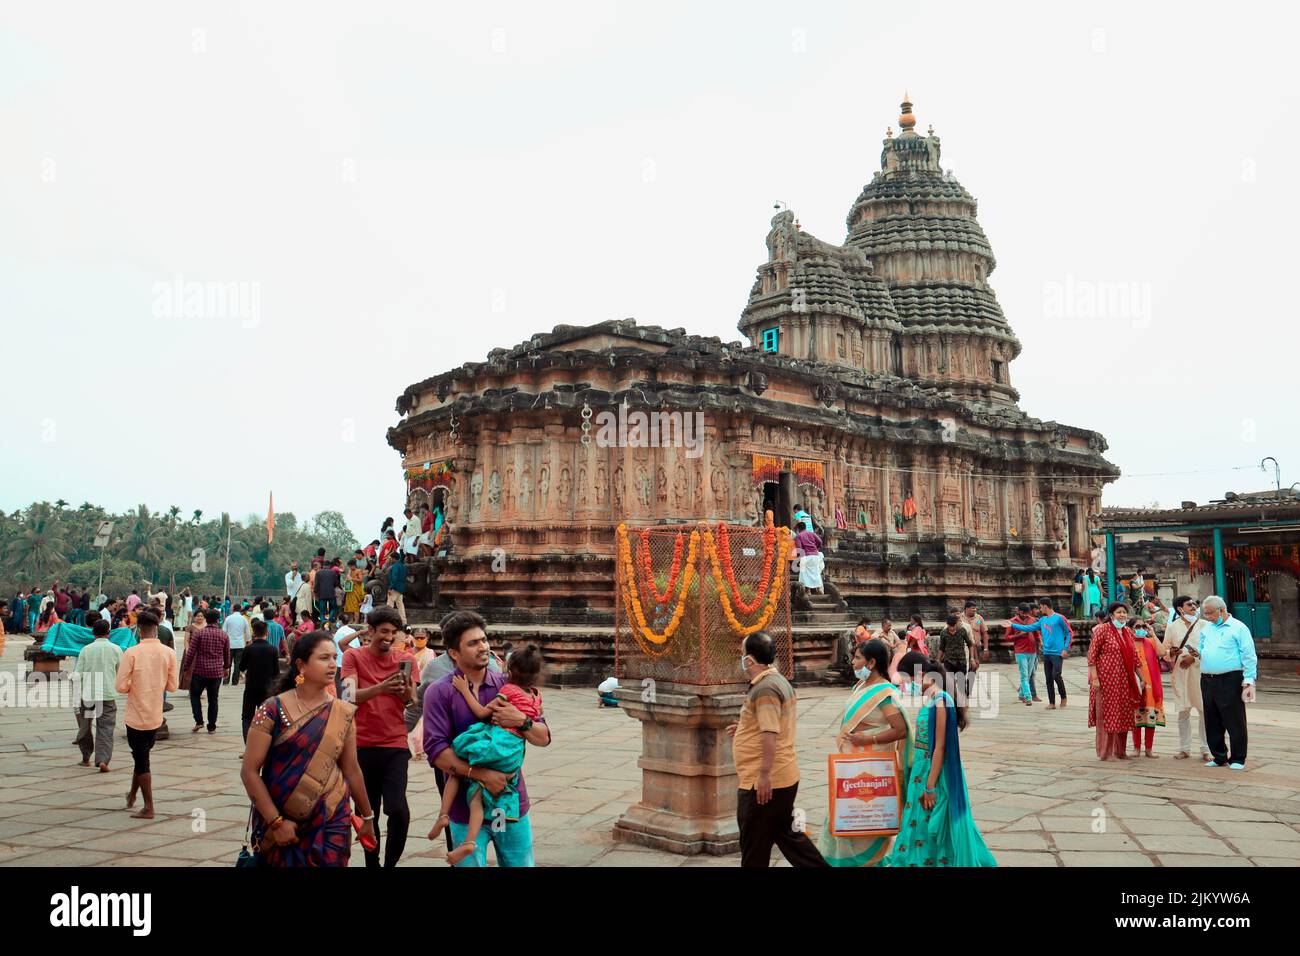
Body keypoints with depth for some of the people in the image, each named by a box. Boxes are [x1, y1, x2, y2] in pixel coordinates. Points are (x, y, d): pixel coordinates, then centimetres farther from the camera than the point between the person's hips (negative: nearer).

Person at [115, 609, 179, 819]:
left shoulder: (131, 653, -16)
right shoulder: (168, 653, -6)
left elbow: (121, 686, -16)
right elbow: (173, 685, -1)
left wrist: (135, 685, 5)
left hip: (136, 715, -4)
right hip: (156, 716, 4)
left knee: (141, 760, 5)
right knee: (142, 756, 24)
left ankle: (148, 808, 8)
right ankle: (132, 795, 37)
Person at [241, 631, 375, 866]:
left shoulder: (343, 714, -1)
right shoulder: (273, 711, -10)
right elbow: (249, 772, -9)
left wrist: (367, 816, 15)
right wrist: (275, 821, -13)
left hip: (332, 822, 2)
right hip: (280, 823, -2)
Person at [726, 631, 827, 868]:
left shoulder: (765, 689, -21)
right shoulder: (777, 680, 12)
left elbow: (770, 735, -26)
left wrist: (764, 775, -25)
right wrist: (744, 727, 21)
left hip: (764, 783, -10)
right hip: (784, 777, 10)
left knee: (754, 847, 4)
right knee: (786, 833, 19)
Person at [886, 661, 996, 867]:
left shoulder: (940, 703, -19)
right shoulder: (929, 702, 7)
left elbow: (940, 748, -21)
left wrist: (930, 787, -20)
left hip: (934, 772, -8)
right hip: (922, 770, 8)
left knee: (931, 826, 4)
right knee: (920, 825, 16)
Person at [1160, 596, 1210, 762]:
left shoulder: (1204, 625, 5)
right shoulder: (1172, 627, 9)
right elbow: (1163, 650, 10)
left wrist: (1195, 656, -12)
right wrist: (1171, 652, -11)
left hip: (1200, 672, -1)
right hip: (1180, 673, 1)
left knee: (1204, 710, -4)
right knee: (1183, 711, 7)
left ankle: (1206, 750, 4)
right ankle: (1184, 749, 16)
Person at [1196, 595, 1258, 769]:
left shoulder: (1238, 628, -4)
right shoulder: (1207, 628, 15)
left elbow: (1249, 657, -7)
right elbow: (1202, 649, 23)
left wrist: (1248, 681, -12)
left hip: (1230, 681, -6)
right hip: (1207, 681, 7)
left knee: (1234, 722, -1)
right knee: (1212, 722, 11)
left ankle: (1237, 759, 9)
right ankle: (1219, 757, 22)